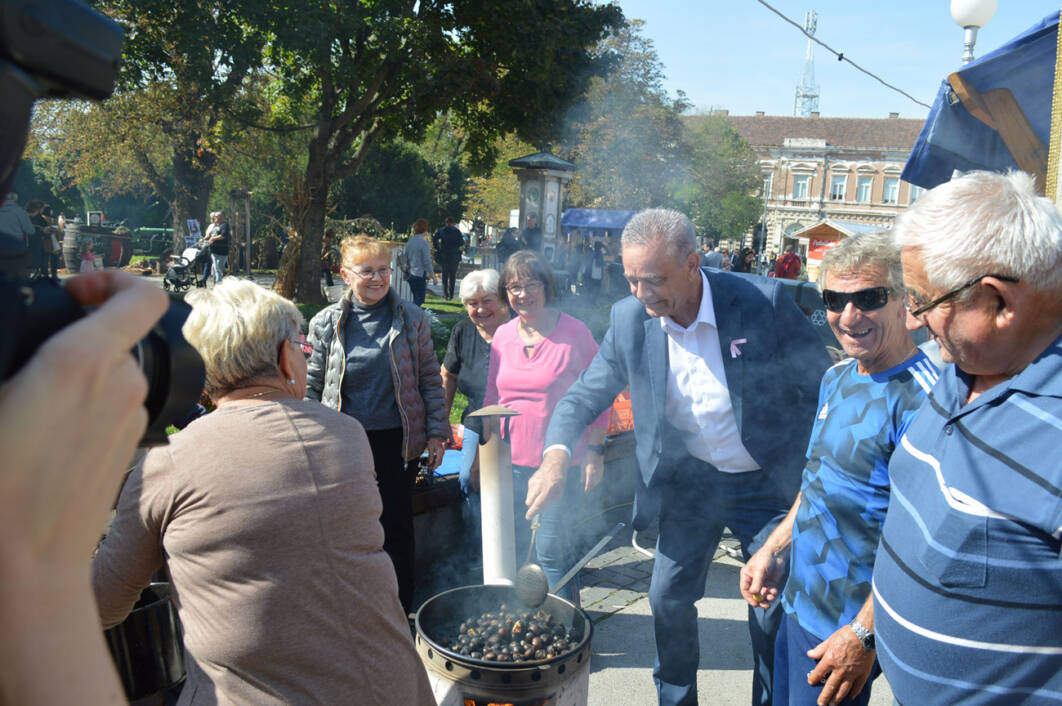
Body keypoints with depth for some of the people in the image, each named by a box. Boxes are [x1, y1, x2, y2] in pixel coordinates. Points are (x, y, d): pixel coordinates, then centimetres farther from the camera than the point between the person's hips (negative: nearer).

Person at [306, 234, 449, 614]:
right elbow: (312, 386, 7)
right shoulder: (327, 323, 0)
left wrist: (436, 432, 1)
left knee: (397, 526, 9)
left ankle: (401, 611, 27)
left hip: (396, 440, -1)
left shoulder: (412, 318, -1)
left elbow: (430, 379, 4)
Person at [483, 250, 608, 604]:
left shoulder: (573, 332, -8)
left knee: (551, 549, -1)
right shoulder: (502, 335, 6)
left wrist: (594, 451, -8)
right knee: (509, 545, 13)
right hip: (511, 459, 5)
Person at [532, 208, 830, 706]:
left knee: (774, 616, 7)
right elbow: (586, 394, -3)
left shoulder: (764, 302, -20)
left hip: (767, 484, -3)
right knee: (669, 599, 11)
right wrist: (557, 455, -22)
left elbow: (822, 390, -10)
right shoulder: (629, 318, -11)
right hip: (690, 483, 3)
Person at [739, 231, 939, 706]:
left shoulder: (919, 397, -22)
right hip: (799, 604, 8)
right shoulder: (836, 379, 5)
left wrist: (864, 635, -22)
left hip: (846, 627, -8)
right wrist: (774, 550, 12)